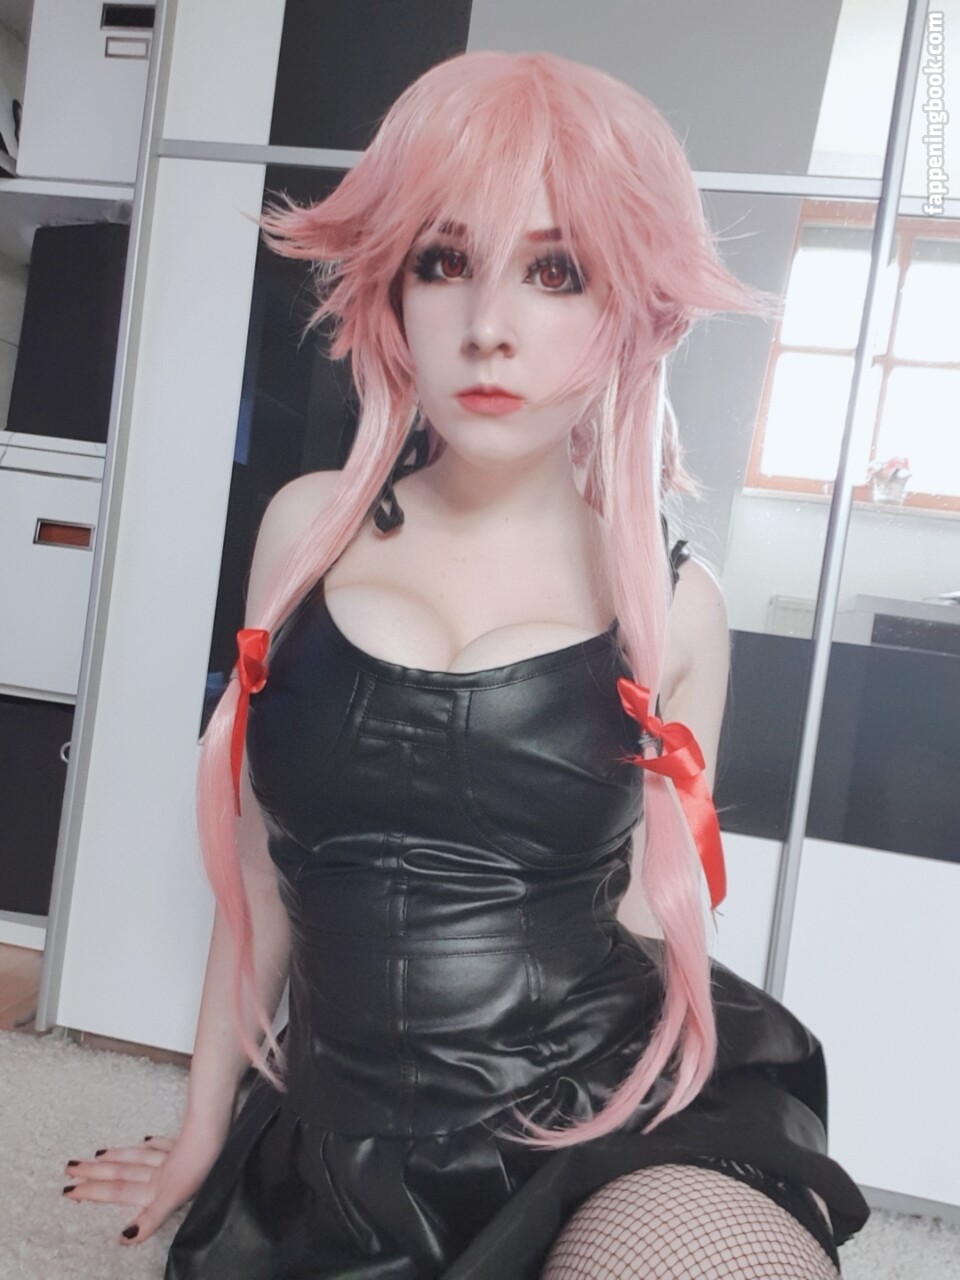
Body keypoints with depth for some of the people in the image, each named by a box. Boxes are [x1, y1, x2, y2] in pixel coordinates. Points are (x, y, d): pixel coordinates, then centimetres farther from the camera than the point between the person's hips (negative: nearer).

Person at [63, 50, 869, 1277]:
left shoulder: (671, 602, -5)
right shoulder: (310, 528, -1)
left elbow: (655, 914, 6)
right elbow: (262, 861, 7)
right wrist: (205, 1127, 17)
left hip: (619, 1131, -2)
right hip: (338, 1144, 3)